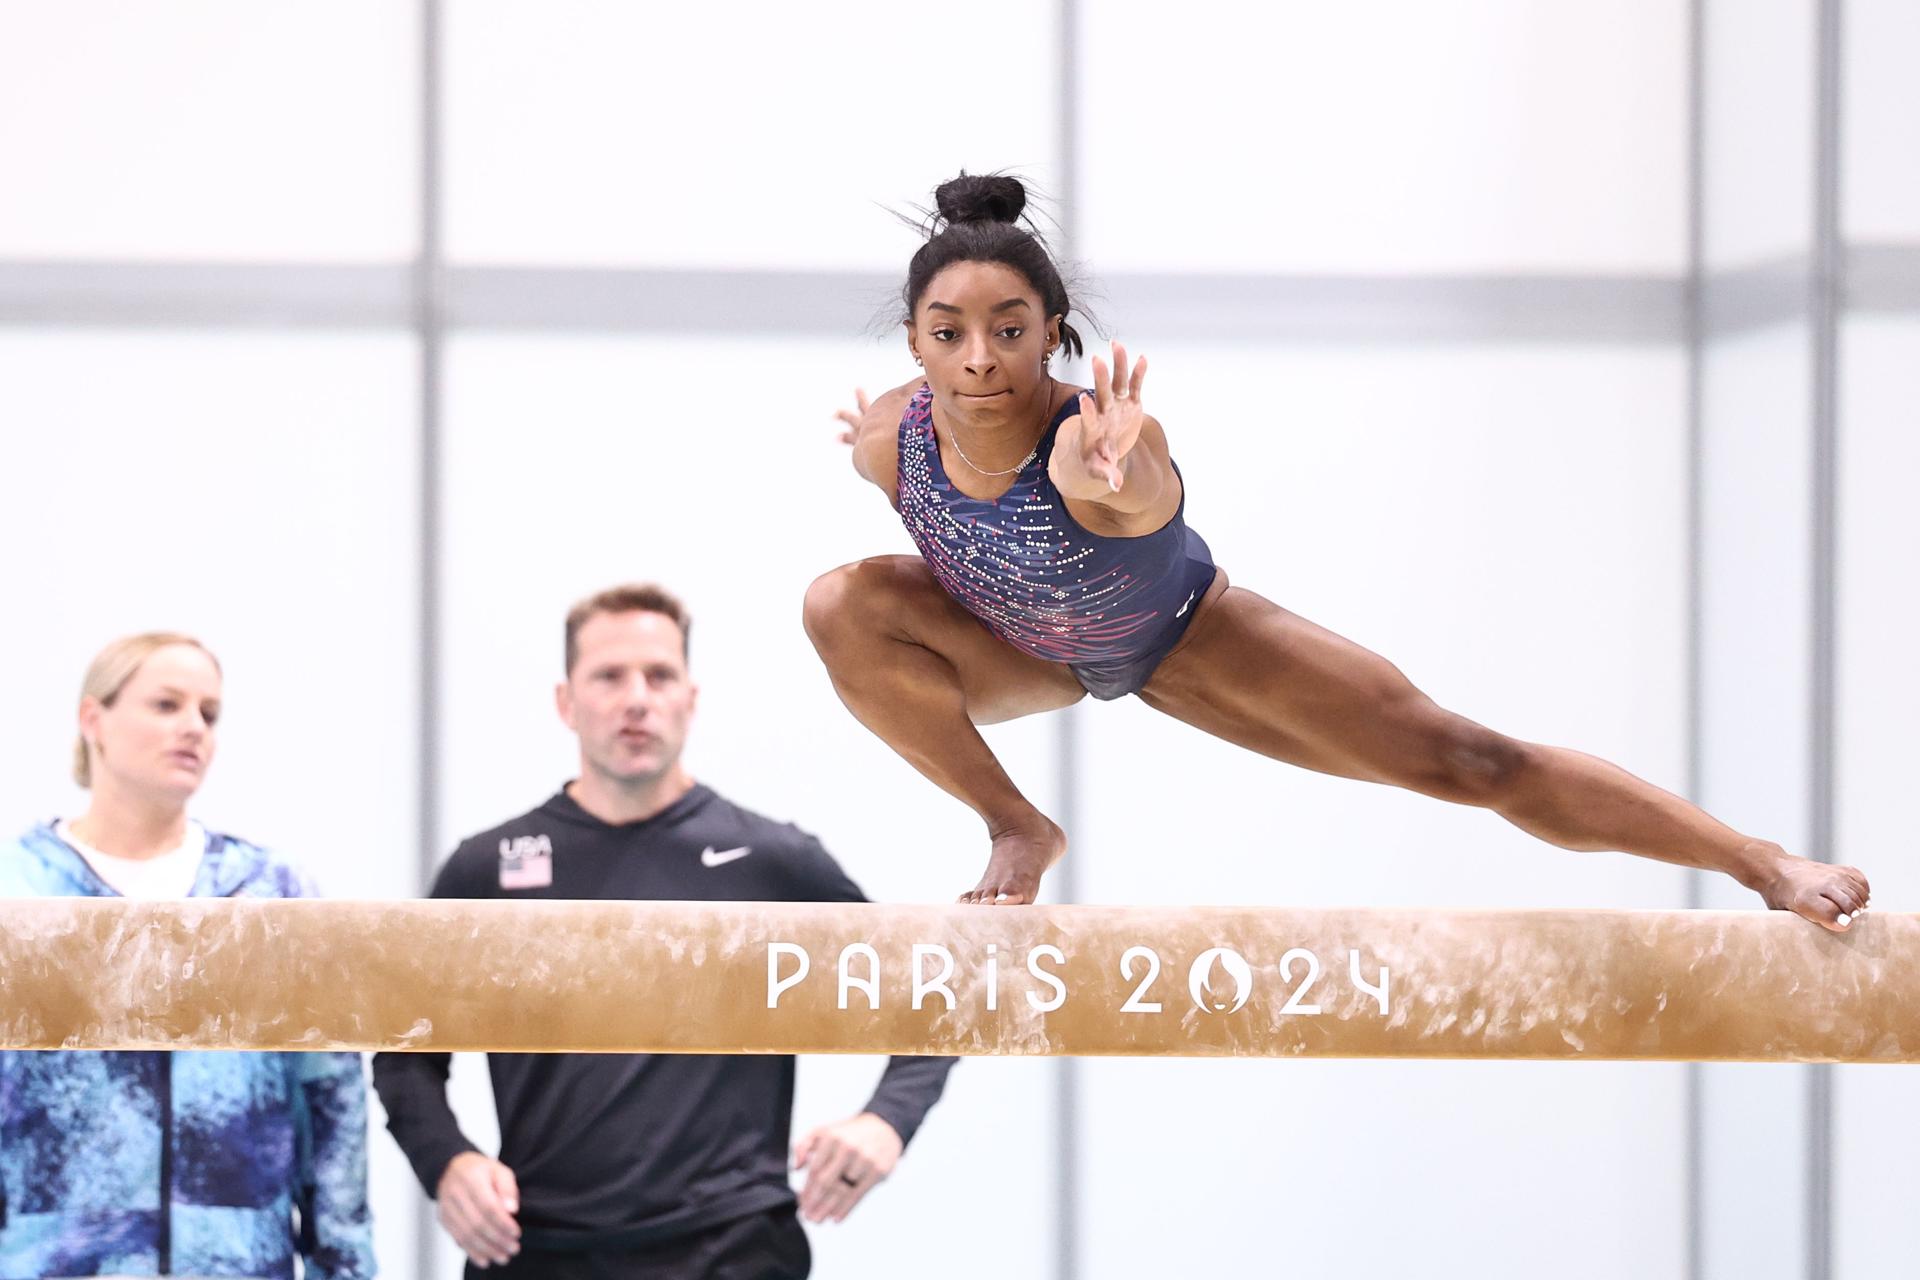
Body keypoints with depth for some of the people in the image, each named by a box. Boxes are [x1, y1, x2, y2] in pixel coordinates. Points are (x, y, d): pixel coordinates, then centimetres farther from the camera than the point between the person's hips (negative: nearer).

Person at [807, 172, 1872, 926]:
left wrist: (1119, 479, -92)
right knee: (843, 605, -28)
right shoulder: (889, 442, -29)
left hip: (1178, 642, -3)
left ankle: (1767, 866, -4)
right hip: (1015, 658, 3)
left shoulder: (1089, 446, -44)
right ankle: (1016, 830, -5)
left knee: (1460, 759, -9)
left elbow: (1133, 481, -73)